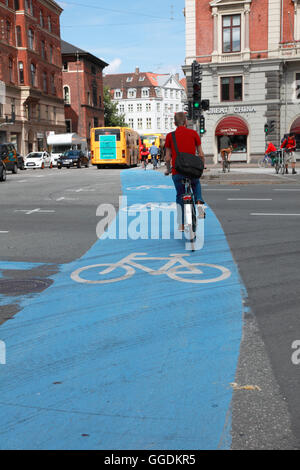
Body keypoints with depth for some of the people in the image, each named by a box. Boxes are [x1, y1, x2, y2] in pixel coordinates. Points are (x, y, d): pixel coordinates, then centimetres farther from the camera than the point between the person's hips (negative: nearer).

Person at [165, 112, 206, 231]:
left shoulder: (170, 136, 2)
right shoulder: (193, 133, 2)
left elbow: (167, 158, 1)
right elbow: (201, 154, 2)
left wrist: (168, 169, 19)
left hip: (177, 171, 0)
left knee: (180, 196, 16)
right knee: (196, 186, 31)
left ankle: (181, 225, 14)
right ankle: (199, 202, 2)